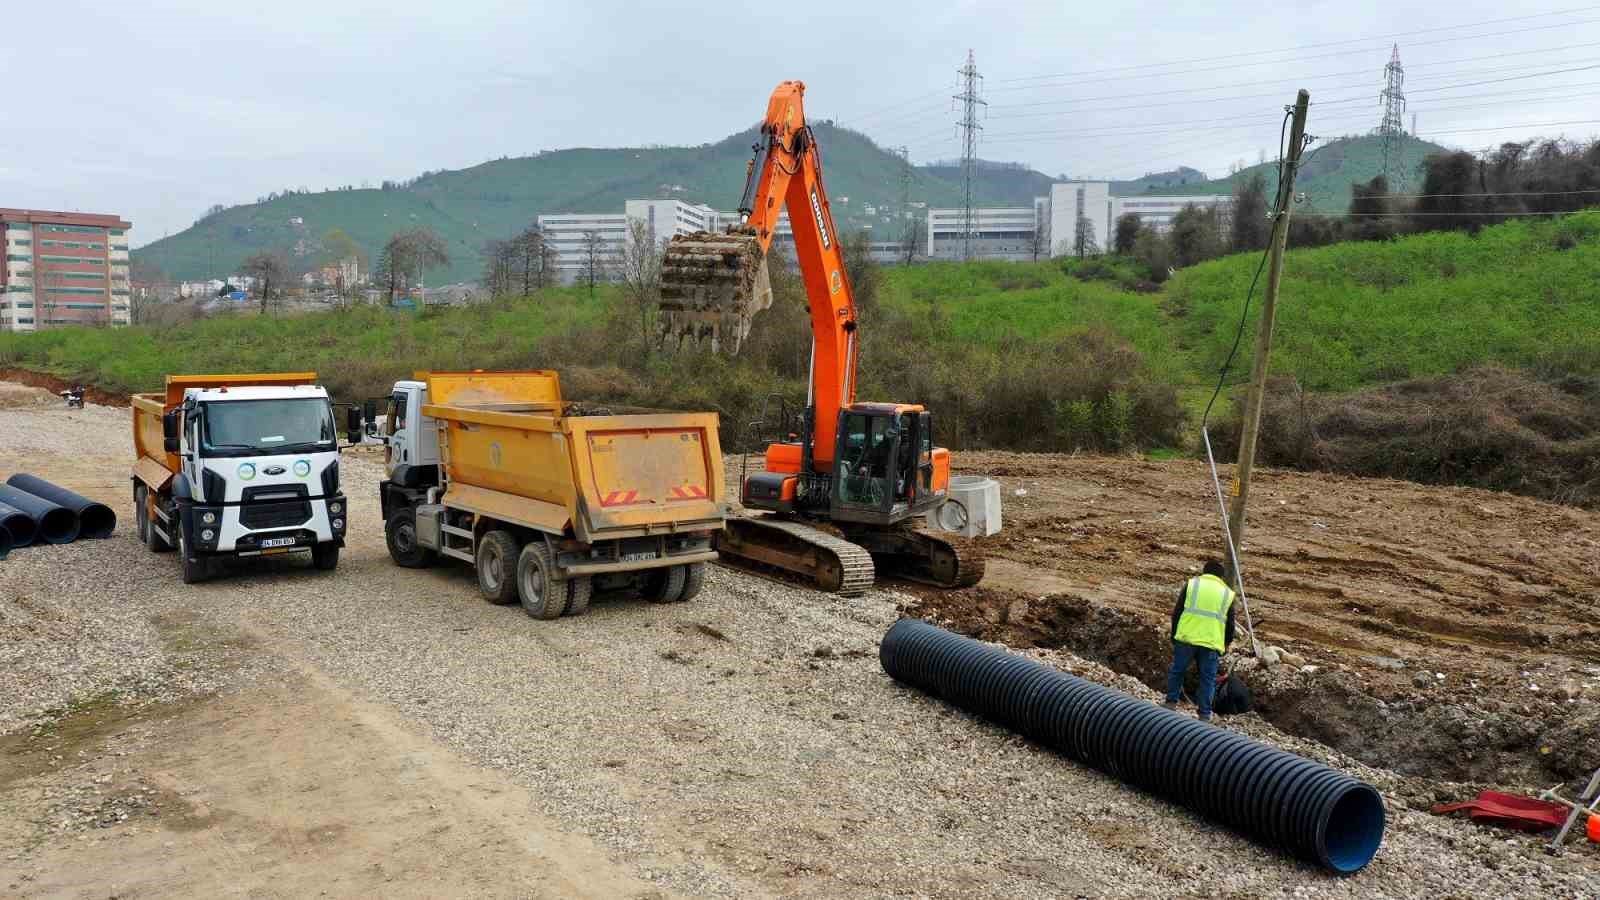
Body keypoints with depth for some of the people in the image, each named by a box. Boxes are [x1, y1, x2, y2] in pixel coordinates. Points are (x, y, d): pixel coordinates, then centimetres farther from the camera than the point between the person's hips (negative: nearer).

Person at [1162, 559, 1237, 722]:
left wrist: (1174, 635, 16)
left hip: (1186, 637, 0)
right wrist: (1226, 644, 27)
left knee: (1177, 670, 16)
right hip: (1212, 642, 1)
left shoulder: (1191, 584, 9)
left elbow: (1177, 612, 7)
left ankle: (1171, 703, 19)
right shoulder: (1228, 593, 12)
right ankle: (1204, 714, 10)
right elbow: (1230, 624, 14)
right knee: (1208, 678, 9)